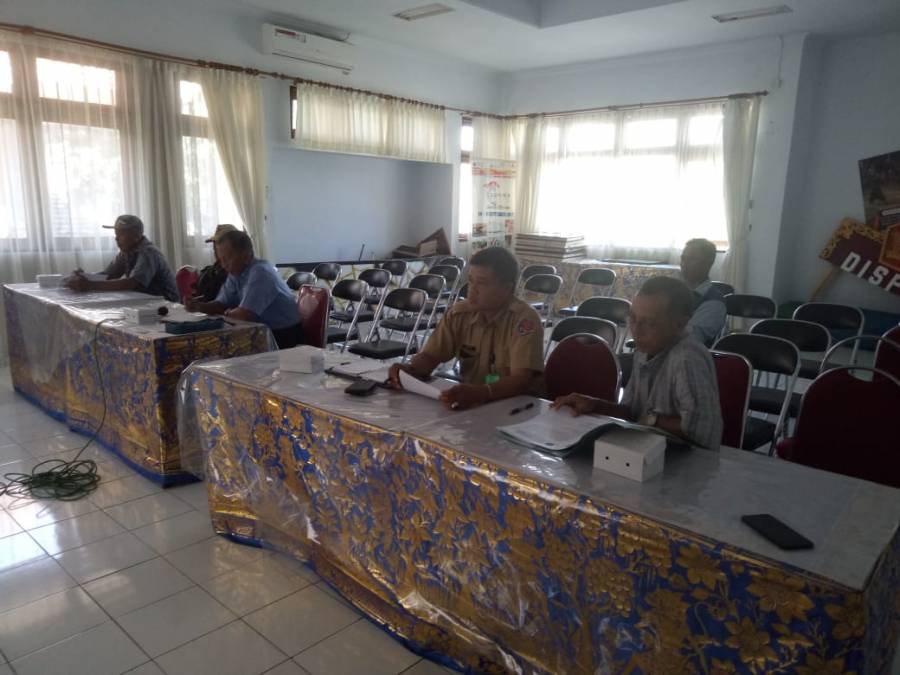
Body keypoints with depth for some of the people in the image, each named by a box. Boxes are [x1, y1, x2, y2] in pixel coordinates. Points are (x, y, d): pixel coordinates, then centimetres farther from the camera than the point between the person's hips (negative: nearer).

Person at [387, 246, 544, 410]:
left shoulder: (525, 319, -16)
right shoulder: (459, 313, -1)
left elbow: (521, 380, -25)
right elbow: (430, 355, 2)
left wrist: (481, 392, -42)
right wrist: (410, 370, -20)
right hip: (469, 402, 5)